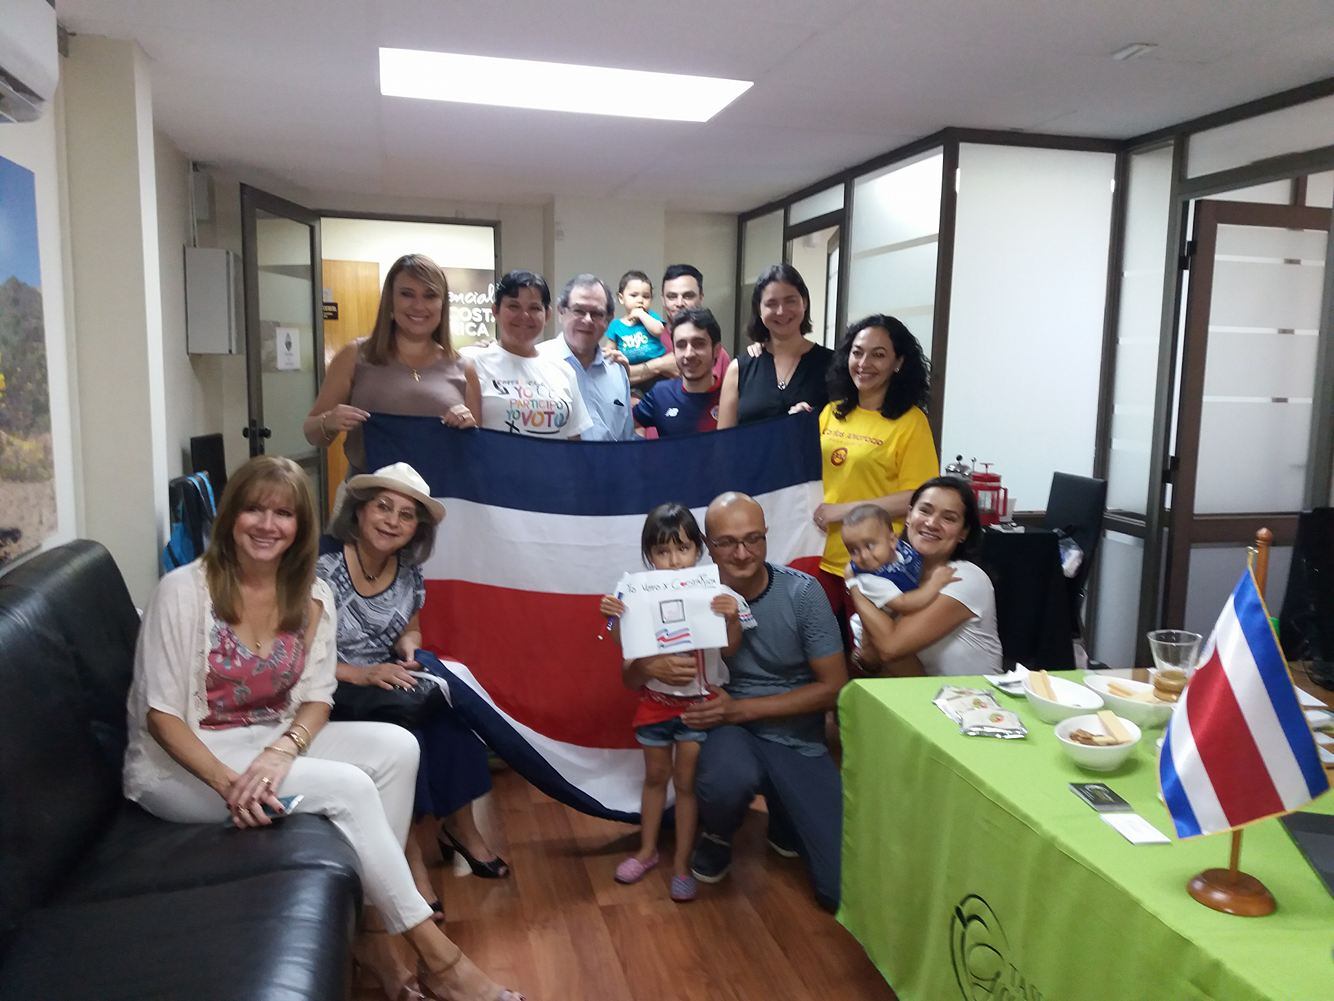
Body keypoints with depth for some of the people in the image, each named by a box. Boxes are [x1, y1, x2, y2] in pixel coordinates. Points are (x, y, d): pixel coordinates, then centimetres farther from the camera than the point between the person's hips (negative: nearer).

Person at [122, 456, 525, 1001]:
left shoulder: (312, 597, -2)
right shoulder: (183, 590, -16)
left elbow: (316, 698, -1)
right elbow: (161, 714, -15)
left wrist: (282, 750, -23)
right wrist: (227, 782, -28)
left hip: (273, 741, 6)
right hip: (182, 762, -5)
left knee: (395, 747, -19)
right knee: (347, 787, -26)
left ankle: (366, 920, -10)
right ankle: (432, 953, -14)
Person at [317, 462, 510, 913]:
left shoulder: (409, 575, 1)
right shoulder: (324, 571, -17)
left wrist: (408, 646, -7)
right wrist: (360, 674, -28)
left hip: (388, 682, 6)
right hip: (331, 694, -5)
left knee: (448, 707, -21)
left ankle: (457, 824, -1)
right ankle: (408, 852, -16)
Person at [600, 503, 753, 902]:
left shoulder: (715, 592, -14)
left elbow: (731, 648, -11)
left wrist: (732, 618, -29)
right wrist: (616, 617, -22)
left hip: (698, 702, -2)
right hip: (655, 700, 2)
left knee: (686, 782, 8)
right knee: (655, 776, 20)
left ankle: (682, 864, 24)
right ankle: (647, 850, 38)